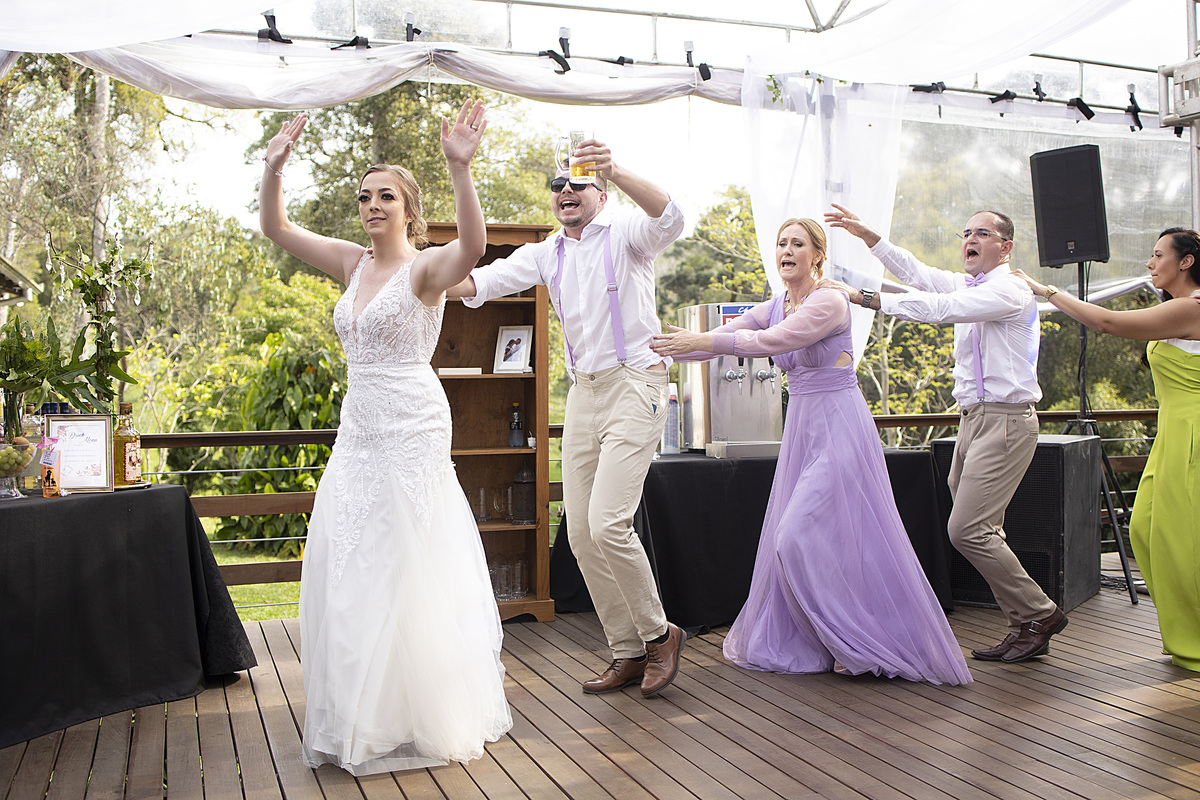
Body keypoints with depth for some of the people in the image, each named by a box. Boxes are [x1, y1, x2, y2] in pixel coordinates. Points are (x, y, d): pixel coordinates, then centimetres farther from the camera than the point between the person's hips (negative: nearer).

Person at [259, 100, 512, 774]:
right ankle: (358, 716, 26)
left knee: (403, 564, -1)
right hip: (359, 427, 8)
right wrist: (274, 168, -2)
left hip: (411, 427, -7)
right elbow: (277, 228, 12)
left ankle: (418, 717, 16)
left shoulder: (425, 268, -10)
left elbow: (472, 246, -31)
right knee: (347, 567, 11)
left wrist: (461, 168, -40)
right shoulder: (353, 262, 11)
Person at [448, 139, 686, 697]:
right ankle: (627, 652, 17)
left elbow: (670, 220, -23)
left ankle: (659, 634, 5)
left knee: (607, 522, -17)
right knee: (581, 531, 4)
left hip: (634, 385, -7)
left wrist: (616, 172, -37)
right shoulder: (545, 254, 15)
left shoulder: (626, 234, -1)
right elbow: (480, 283, 6)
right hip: (583, 393, 7)